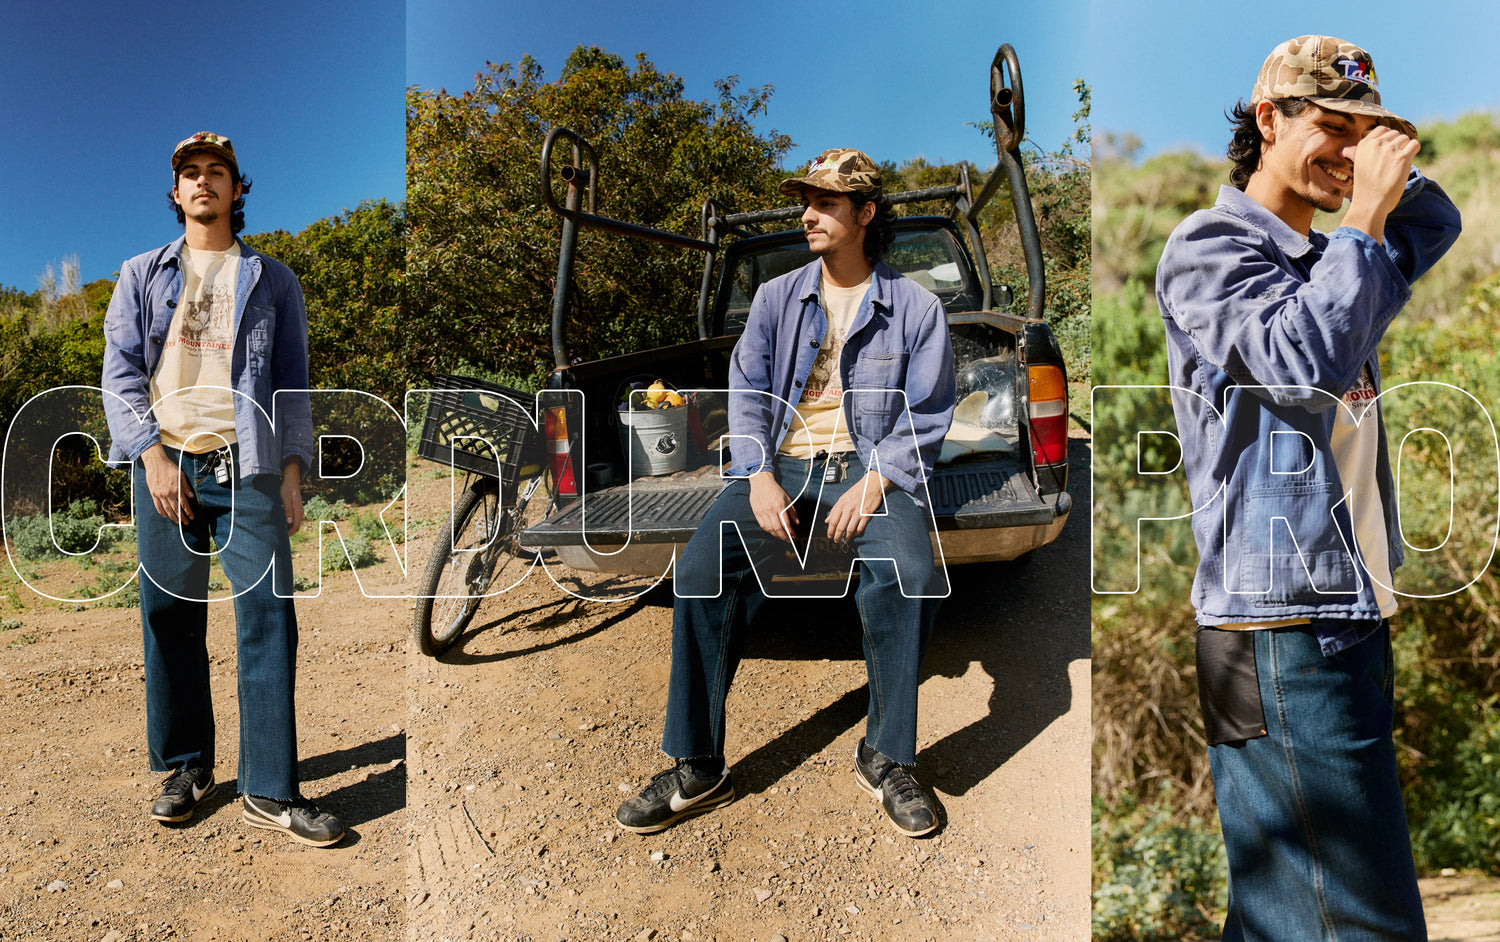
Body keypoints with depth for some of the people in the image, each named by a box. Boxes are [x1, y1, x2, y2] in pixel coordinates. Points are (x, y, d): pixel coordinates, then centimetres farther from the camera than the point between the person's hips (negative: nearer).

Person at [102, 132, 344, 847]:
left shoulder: (273, 280, 16)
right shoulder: (142, 276, 17)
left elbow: (292, 383, 11)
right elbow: (120, 371, 8)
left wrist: (292, 473, 1)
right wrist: (153, 453, -7)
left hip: (247, 466, -1)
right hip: (165, 462, 1)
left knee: (269, 617, -9)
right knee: (171, 619, 3)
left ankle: (271, 792, -4)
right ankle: (186, 768, 18)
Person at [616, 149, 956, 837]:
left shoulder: (916, 308, 7)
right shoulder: (776, 298, 14)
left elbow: (926, 418, 3)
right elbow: (747, 393, 8)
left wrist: (874, 482, -14)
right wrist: (759, 477, -9)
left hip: (869, 467, -2)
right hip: (782, 464, 2)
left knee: (910, 572, -33)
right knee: (700, 571, -23)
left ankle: (886, 759, -13)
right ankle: (697, 769, -11)